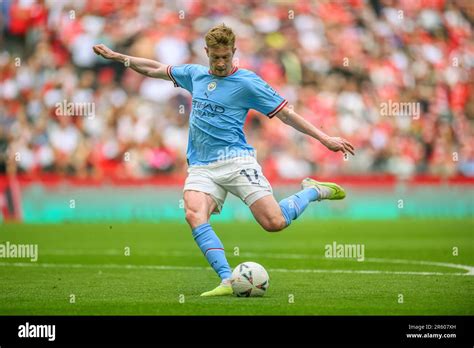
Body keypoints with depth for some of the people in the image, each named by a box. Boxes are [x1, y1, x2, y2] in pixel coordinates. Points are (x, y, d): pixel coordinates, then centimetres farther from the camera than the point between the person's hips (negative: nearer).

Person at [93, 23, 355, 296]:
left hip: (235, 160, -4)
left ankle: (313, 191, 14)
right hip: (202, 167, 4)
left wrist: (325, 138, -4)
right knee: (194, 215, -28)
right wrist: (117, 56, 29)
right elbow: (154, 69, 30)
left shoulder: (247, 82, 0)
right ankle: (228, 280, -34)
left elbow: (285, 113, 1)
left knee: (275, 222, -18)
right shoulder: (195, 74, 15)